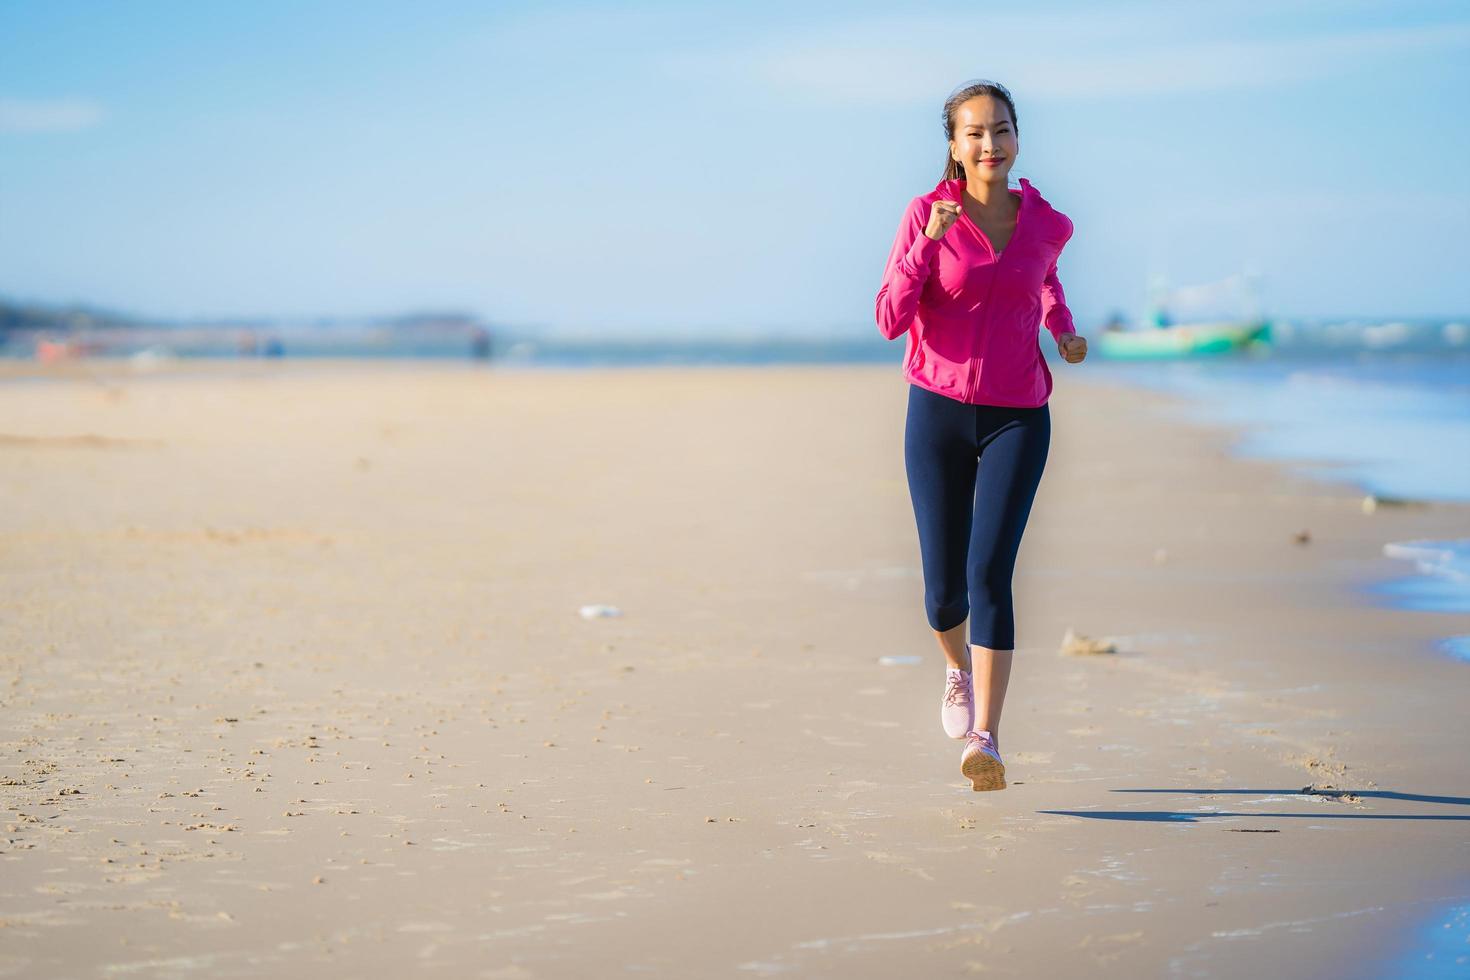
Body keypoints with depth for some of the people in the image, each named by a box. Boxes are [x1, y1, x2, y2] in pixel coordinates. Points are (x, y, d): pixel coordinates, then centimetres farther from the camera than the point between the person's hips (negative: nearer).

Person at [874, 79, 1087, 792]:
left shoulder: (1047, 225, 4)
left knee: (990, 574, -16)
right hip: (938, 412, 0)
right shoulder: (925, 214, -5)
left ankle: (986, 740, -17)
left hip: (1017, 418, 0)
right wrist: (929, 241, -22)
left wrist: (1063, 330, 11)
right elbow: (891, 321, -12)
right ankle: (958, 668, 37)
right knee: (945, 589, 2)